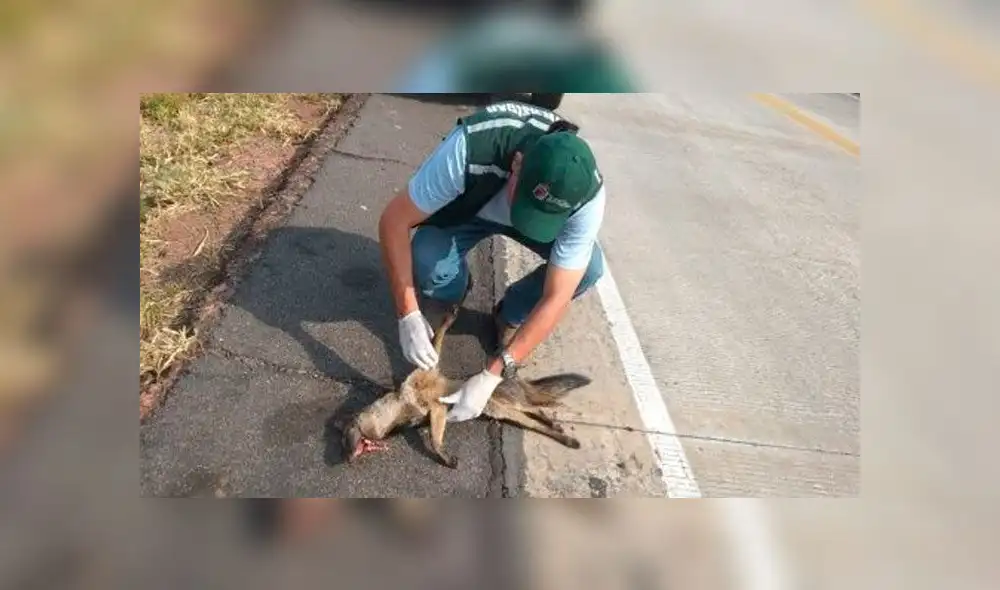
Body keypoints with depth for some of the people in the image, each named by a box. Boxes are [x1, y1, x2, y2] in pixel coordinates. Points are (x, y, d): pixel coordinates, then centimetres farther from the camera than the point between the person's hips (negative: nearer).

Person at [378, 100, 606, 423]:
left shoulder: (587, 196, -36)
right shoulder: (470, 149, -42)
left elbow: (557, 298, -32)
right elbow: (393, 220, -32)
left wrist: (491, 375, -36)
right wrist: (408, 315, -37)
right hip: (465, 207, -1)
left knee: (590, 268, -25)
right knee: (427, 268, -30)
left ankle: (509, 317, 3)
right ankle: (457, 289, 8)